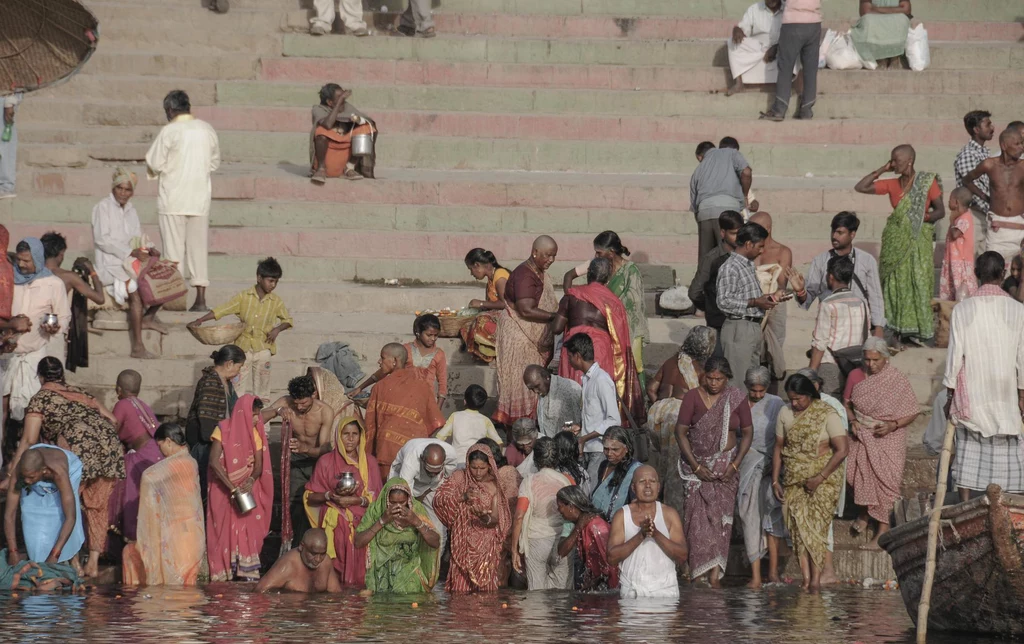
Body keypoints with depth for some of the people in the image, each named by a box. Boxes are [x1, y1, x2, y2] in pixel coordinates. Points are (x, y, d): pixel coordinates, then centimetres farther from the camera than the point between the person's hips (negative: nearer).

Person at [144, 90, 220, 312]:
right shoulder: (207, 130, 4)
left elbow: (154, 164, -9)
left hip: (173, 199, -4)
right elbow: (215, 162, 12)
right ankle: (201, 298, 7)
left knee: (173, 250, 2)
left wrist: (154, 171, 12)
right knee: (198, 248, 9)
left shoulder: (169, 131, -12)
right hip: (200, 198, 4)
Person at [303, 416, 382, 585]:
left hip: (361, 523, 1)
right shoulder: (326, 462, 6)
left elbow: (376, 498, 5)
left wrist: (356, 500, -11)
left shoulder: (369, 462, 10)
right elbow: (310, 497, 5)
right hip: (334, 525, -1)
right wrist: (331, 495, -12)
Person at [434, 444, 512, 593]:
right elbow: (438, 499, -8)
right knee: (461, 590, -6)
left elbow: (496, 519, -5)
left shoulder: (494, 486, 0)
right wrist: (462, 497, -22)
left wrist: (486, 518, -28)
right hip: (463, 542, 0)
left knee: (486, 590, -2)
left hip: (486, 546, 0)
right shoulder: (460, 477, 0)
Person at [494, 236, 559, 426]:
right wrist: (555, 316, -27)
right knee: (520, 381, -6)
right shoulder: (524, 276, -21)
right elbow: (526, 310, -29)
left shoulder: (541, 274, 11)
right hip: (518, 336, -9)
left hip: (535, 338, 9)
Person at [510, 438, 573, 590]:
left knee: (537, 594, 6)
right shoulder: (566, 480, -1)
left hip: (536, 542, -1)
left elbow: (519, 517, -10)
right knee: (560, 593, 9)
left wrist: (514, 550, -5)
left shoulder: (529, 482, -5)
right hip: (562, 541, 1)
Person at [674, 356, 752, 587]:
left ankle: (715, 576, -10)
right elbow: (680, 431, -2)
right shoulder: (693, 397, -3)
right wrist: (696, 466, -9)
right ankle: (697, 576, -3)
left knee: (721, 518, -7)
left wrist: (735, 464, -5)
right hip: (698, 465, 0)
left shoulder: (737, 399, 1)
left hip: (726, 465, 0)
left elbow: (747, 431, 6)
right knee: (698, 518, -6)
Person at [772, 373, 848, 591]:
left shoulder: (827, 415, -9)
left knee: (816, 525, -10)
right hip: (793, 479, 4)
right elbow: (778, 448, 12)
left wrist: (820, 478, -15)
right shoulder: (785, 413, 5)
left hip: (823, 478, -4)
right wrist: (775, 480, 6)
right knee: (796, 523, -8)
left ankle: (816, 577, -7)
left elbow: (841, 450, -13)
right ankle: (806, 575, -10)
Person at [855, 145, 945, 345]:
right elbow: (860, 187, 8)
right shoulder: (892, 185, 8)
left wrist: (922, 217, -16)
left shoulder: (927, 182, -1)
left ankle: (918, 330, 0)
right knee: (894, 282, -1)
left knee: (918, 281, -5)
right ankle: (898, 329, 3)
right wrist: (881, 170, 5)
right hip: (896, 240, 3)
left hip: (919, 239, -3)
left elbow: (940, 211, 0)